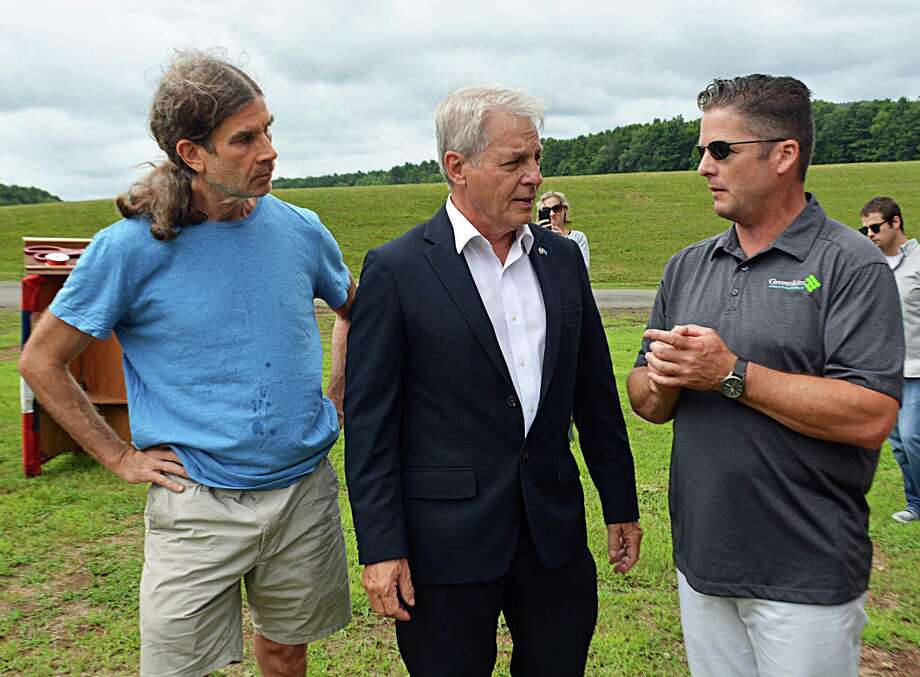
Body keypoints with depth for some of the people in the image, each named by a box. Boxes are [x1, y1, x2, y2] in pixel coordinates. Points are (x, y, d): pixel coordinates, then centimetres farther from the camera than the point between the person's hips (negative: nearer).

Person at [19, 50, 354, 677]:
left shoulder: (300, 230, -2)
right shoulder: (131, 247, -12)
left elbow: (354, 309, 18)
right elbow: (42, 360, -1)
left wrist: (336, 402, 9)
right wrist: (120, 457, -3)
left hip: (304, 490, 3)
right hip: (197, 505, -3)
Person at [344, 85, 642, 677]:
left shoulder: (563, 258, 5)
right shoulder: (396, 269, -9)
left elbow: (596, 392, 10)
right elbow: (369, 420, -9)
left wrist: (622, 504, 12)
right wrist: (380, 548, -11)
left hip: (556, 530, 5)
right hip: (447, 539, -4)